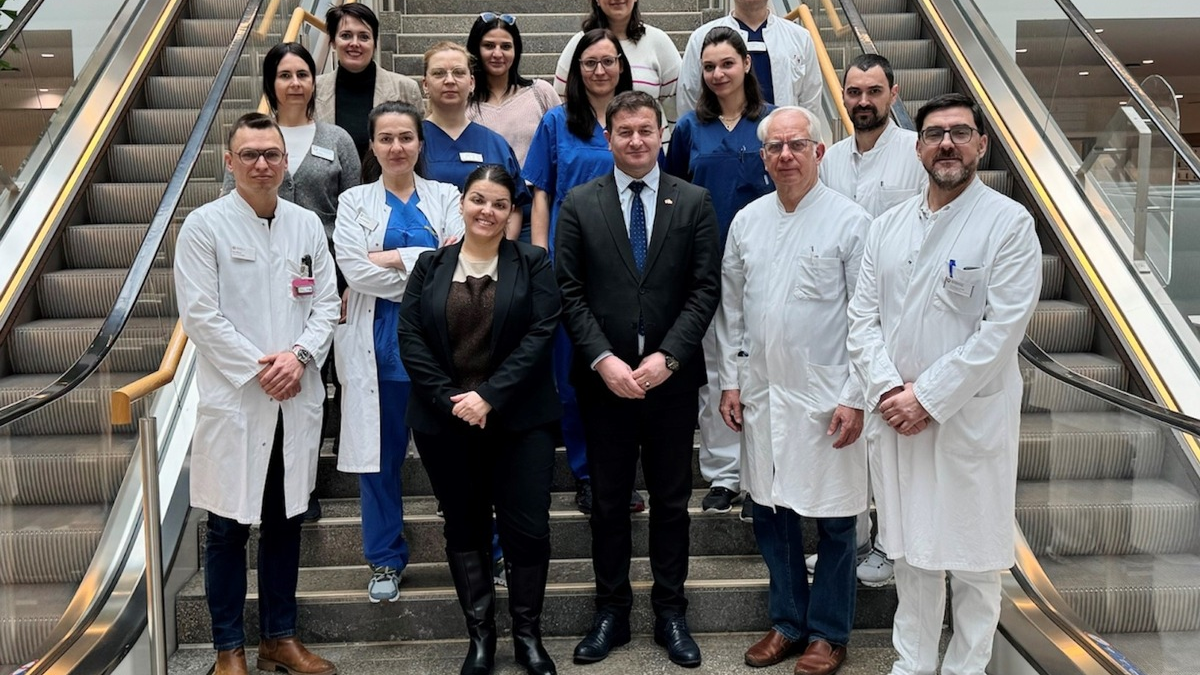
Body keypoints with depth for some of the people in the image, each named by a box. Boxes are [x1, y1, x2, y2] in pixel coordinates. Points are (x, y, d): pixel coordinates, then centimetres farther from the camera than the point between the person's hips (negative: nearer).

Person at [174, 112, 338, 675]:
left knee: (285, 523, 12)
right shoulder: (204, 226, -3)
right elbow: (200, 315, -9)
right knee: (230, 528, 5)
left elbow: (327, 302, 7)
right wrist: (257, 368, -13)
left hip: (297, 399, 4)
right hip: (234, 398, -4)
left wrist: (298, 355, -9)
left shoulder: (307, 224, 9)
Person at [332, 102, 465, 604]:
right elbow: (355, 270, -8)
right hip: (379, 344, 0)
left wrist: (393, 259, -11)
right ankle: (385, 561, 22)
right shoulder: (355, 202, 8)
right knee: (381, 455, 7)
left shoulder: (446, 197, 9)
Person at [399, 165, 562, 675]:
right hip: (445, 420, 2)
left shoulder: (533, 265, 2)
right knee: (464, 528, 10)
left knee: (527, 528, 0)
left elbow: (540, 335, -8)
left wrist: (489, 397, -16)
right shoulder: (430, 266, 7)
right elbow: (410, 337, -1)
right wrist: (449, 399, -12)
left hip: (518, 419, -1)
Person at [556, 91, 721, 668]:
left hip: (671, 377, 0)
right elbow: (570, 292, -1)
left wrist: (667, 357, -13)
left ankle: (670, 611, 25)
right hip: (603, 378, 0)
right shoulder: (579, 204, 3)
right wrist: (603, 360, -12)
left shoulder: (694, 202, 2)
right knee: (608, 501, 11)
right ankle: (610, 610, 25)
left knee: (671, 500, 10)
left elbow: (705, 289, -2)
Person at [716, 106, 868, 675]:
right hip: (761, 393, 5)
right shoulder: (746, 221, 7)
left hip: (826, 397, -4)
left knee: (833, 519, 7)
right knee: (771, 511, 14)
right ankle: (788, 621, 32)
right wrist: (730, 381, 9)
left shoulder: (850, 222, -7)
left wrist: (855, 398, -11)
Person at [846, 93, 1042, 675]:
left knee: (972, 559, 7)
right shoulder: (888, 225, 8)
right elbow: (863, 316, 5)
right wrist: (888, 389, -9)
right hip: (895, 415, 4)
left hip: (970, 418, -4)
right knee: (909, 549, 15)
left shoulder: (1009, 223, -7)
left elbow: (1002, 329, -14)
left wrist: (928, 397, -15)